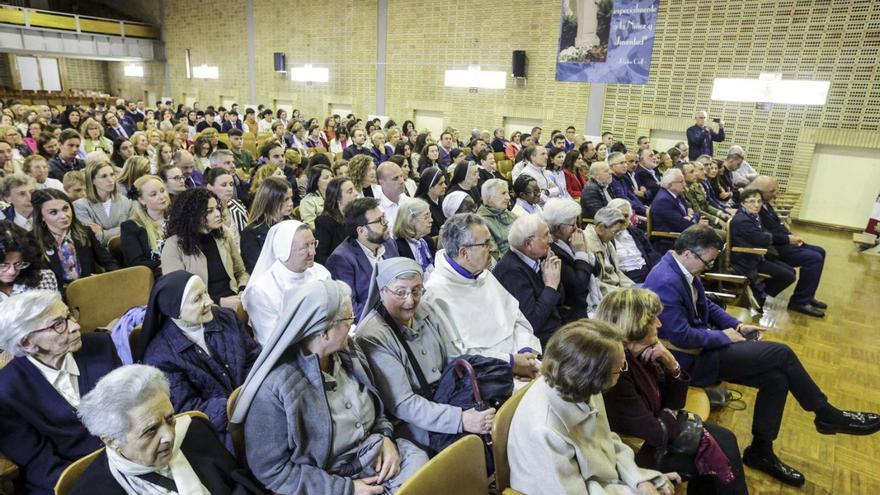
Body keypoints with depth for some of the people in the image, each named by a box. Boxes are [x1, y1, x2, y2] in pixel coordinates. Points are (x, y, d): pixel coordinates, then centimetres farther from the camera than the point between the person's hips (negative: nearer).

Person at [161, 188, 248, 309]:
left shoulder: (223, 236, 10)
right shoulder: (174, 245, -4)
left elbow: (241, 272, 18)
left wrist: (243, 293, -3)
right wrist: (220, 302, -16)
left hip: (232, 302, 5)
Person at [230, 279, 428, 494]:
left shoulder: (349, 352, -1)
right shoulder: (274, 387, -20)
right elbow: (271, 469, -15)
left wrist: (385, 437, -6)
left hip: (372, 457, 6)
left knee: (417, 460, -16)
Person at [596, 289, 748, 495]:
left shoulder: (642, 353, -6)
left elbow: (673, 403, 2)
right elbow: (656, 433, -26)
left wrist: (672, 365, -14)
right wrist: (670, 415, -5)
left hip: (650, 435, 8)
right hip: (638, 450, -8)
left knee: (724, 440, 3)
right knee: (713, 454, -4)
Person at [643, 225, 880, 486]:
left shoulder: (682, 269, 3)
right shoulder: (666, 282, -28)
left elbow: (705, 305, 17)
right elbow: (681, 337, -28)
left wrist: (737, 325, 4)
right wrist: (723, 336, -13)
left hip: (701, 342, 10)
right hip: (691, 359, -10)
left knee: (776, 376, 1)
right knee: (781, 354, -9)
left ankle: (760, 451, 14)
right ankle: (826, 415, 15)